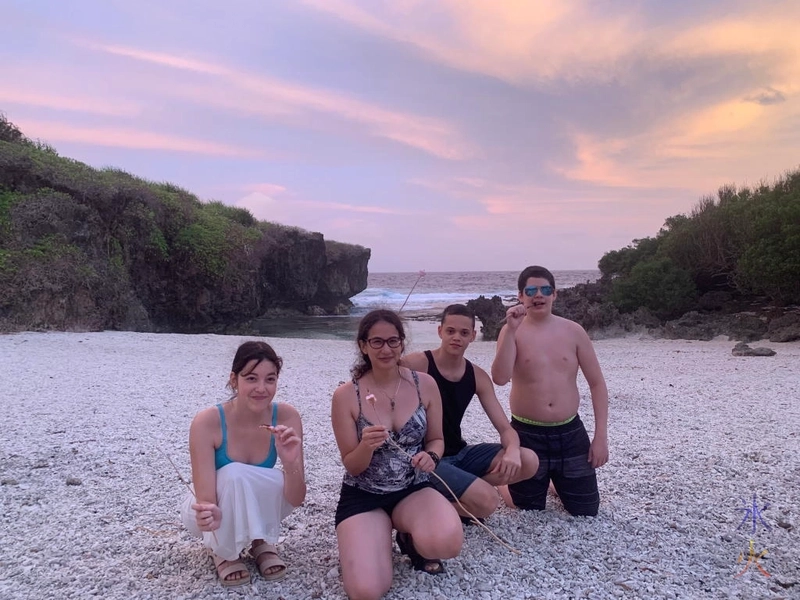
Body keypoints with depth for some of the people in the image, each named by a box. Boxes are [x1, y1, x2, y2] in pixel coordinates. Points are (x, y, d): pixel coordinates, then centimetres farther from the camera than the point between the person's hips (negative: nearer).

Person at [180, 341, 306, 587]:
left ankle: (261, 542, 3)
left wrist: (290, 463, -43)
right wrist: (208, 514, -54)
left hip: (255, 510, 2)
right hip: (216, 510, -2)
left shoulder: (286, 416, -22)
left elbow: (296, 499, -23)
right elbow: (206, 501, -30)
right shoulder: (207, 422, -29)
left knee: (286, 487, -31)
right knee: (234, 474, -34)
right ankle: (222, 550, -4)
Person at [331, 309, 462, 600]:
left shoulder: (425, 385, -6)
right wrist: (366, 447, -29)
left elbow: (436, 439, 8)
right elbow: (352, 466, -6)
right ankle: (366, 540, 14)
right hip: (363, 495, -1)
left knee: (448, 543, -32)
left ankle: (411, 538, 7)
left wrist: (430, 456, -16)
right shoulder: (346, 396, -11)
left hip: (414, 489, 1)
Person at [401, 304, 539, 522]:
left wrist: (512, 451, -23)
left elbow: (505, 428, -1)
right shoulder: (415, 364, -16)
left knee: (529, 461, -8)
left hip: (459, 454, 7)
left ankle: (463, 492, 4)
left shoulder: (478, 377, 2)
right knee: (488, 501, -25)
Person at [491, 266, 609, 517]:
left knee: (586, 511, 10)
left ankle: (558, 483, 41)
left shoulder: (573, 331, -1)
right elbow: (500, 378, -22)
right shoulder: (512, 331, -6)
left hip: (571, 433, 2)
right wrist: (511, 329, -28)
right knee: (529, 513, 11)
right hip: (527, 434, -2)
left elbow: (597, 384, 3)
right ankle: (507, 481, 42)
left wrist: (601, 436, -3)